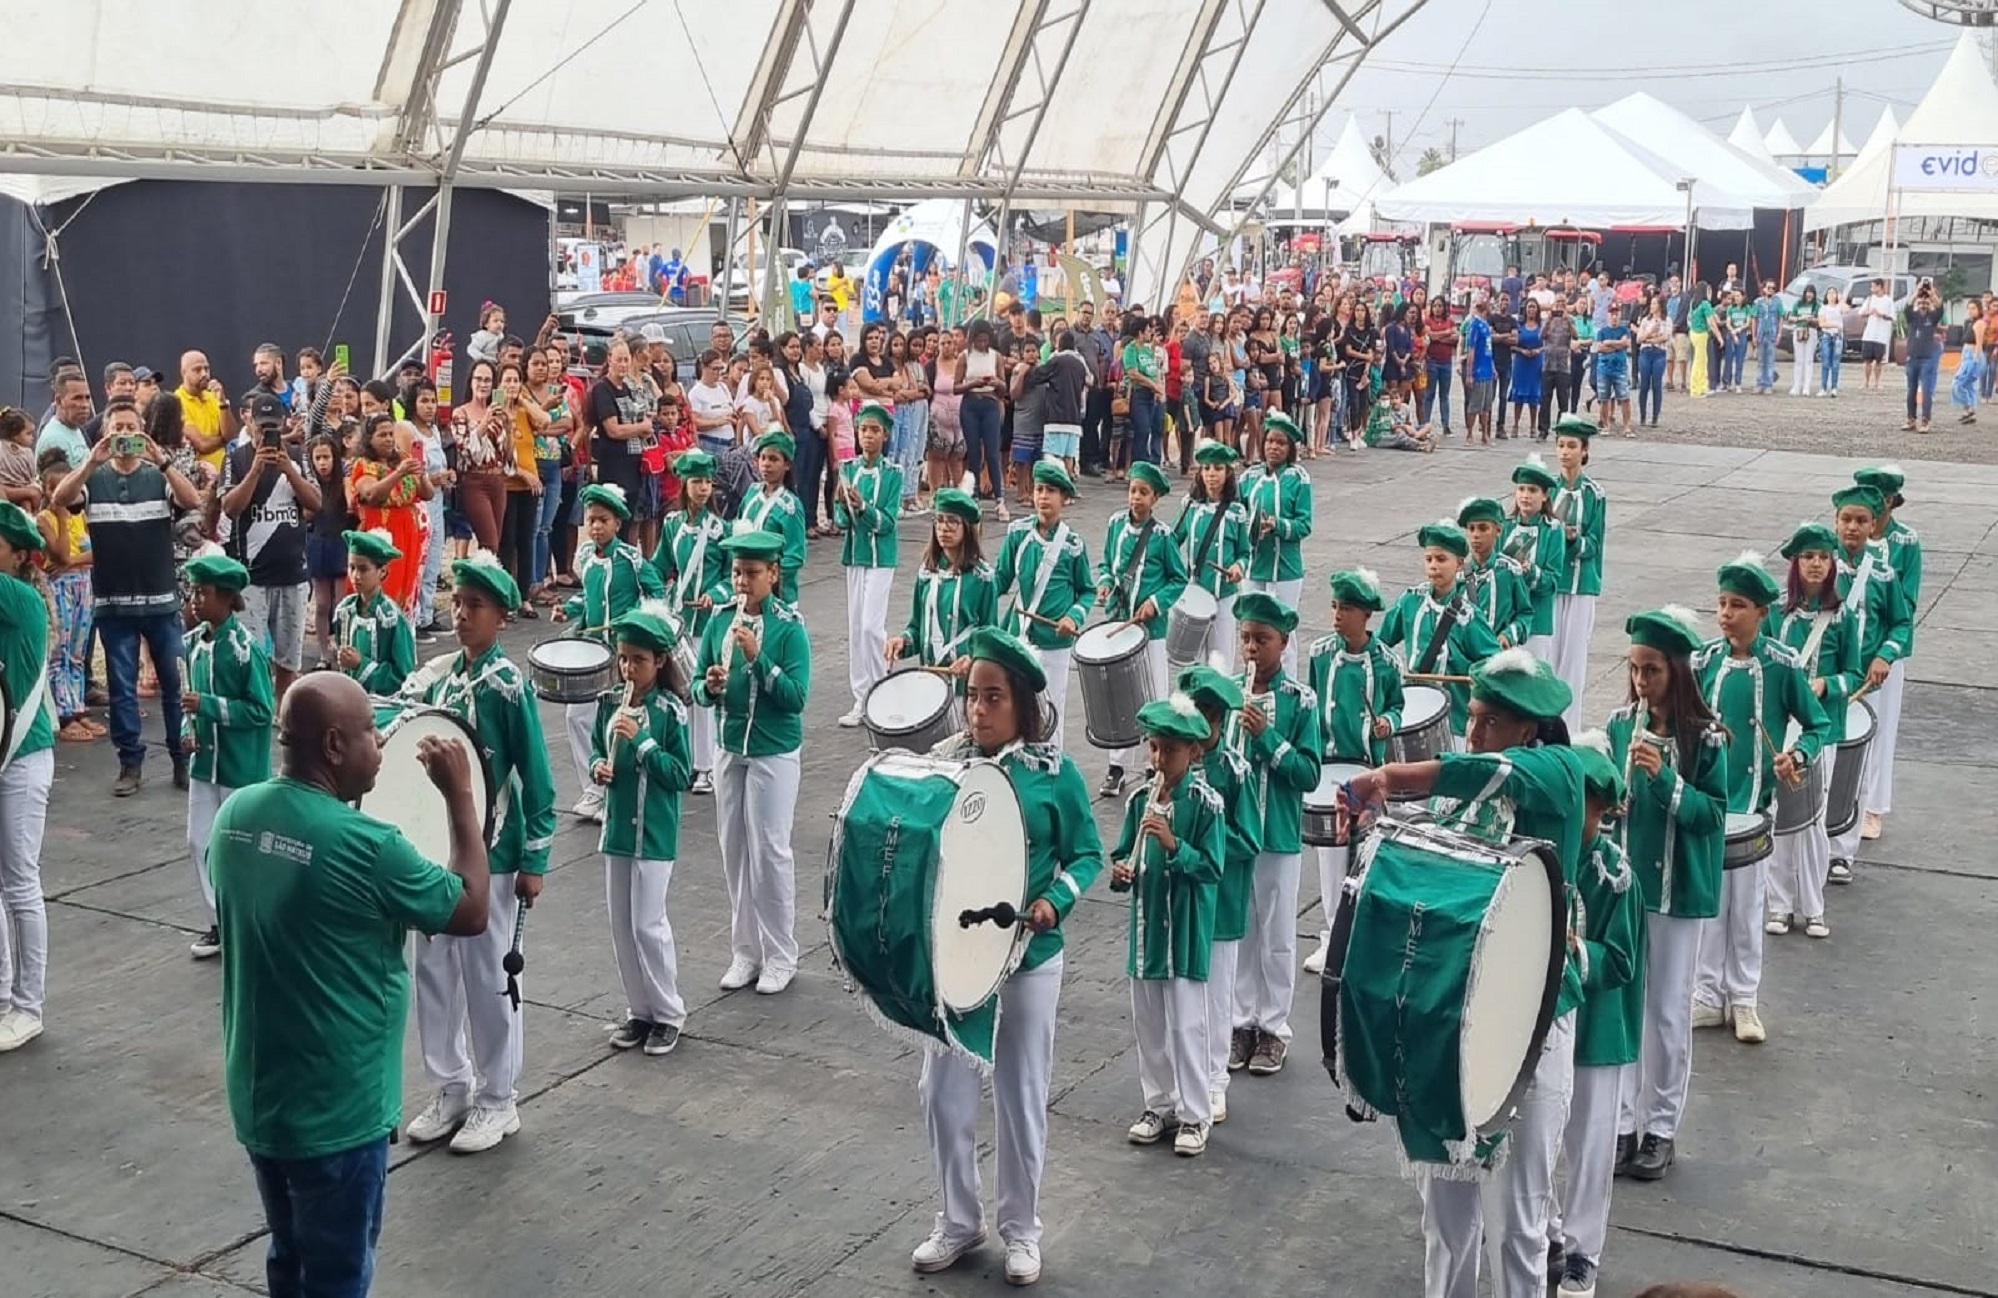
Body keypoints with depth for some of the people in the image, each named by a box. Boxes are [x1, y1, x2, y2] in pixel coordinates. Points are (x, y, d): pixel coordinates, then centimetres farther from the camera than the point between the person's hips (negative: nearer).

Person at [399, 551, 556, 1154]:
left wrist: (534, 861, -11)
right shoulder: (433, 674, 4)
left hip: (488, 853, -6)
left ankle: (498, 1101, 18)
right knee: (433, 969, 13)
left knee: (488, 977, 4)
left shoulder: (509, 684, -13)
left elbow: (535, 777, -11)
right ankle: (451, 1088, 29)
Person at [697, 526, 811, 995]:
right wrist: (710, 687, -16)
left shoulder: (789, 627, -11)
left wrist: (757, 656, -26)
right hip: (731, 749, 5)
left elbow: (797, 696, -18)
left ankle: (779, 956, 13)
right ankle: (744, 951, 23)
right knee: (734, 850, 11)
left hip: (774, 752, -5)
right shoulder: (718, 624, 2)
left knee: (769, 851, 0)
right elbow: (699, 690, 7)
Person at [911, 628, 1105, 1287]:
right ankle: (958, 1220, 29)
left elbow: (1088, 854, -3)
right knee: (944, 1095, 8)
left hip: (1030, 958, -2)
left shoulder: (1054, 771, -9)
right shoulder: (943, 763, -4)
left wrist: (1055, 900, -20)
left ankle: (1021, 1228, 29)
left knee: (1022, 1097, 10)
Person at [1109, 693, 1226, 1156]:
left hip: (1186, 930, -5)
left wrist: (1174, 845, -28)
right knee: (1148, 1022, 14)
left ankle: (1193, 1116, 14)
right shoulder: (1140, 798, 4)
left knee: (1186, 1024, 1)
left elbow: (1212, 868, -14)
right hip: (1147, 923, 6)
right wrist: (1120, 871, -12)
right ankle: (1159, 1105, 29)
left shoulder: (1206, 803, -12)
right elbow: (1124, 853, 10)